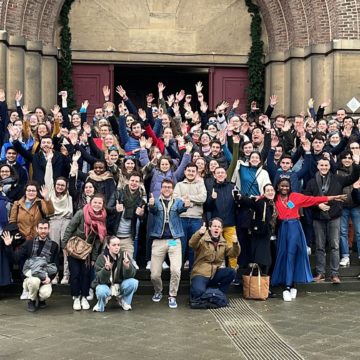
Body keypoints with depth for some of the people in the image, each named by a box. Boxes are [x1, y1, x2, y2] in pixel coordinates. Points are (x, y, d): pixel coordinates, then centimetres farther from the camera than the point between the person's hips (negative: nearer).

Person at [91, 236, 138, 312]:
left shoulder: (123, 255, -12)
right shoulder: (101, 258, -17)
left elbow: (131, 275, -17)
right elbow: (100, 279, -23)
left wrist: (127, 266, -39)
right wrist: (106, 269, -43)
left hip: (120, 285, 3)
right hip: (105, 285, -3)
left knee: (133, 282, -26)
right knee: (102, 291, -36)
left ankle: (124, 301, 6)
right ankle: (101, 304, 3)